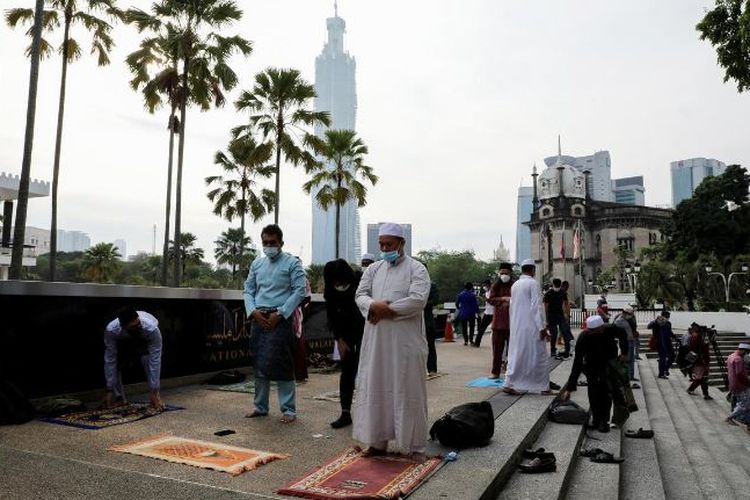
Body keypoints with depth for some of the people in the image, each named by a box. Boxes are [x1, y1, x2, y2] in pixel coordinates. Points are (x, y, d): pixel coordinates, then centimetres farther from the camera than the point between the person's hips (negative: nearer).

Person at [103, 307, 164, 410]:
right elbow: (110, 360, -29)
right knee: (114, 361, -19)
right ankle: (119, 397, 0)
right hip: (123, 341, 2)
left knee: (149, 361, -28)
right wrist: (109, 390, -27)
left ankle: (155, 398, -15)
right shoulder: (111, 330, -38)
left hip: (146, 341, -2)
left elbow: (155, 362, -38)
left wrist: (155, 392, -38)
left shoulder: (152, 329, -43)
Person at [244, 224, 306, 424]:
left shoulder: (292, 263, -2)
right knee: (259, 364, 11)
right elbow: (249, 289, 14)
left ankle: (289, 409, 4)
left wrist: (280, 314, -15)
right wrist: (253, 311, -4)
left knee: (281, 364, -6)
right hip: (259, 318, 5)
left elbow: (300, 291, -9)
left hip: (281, 318, -5)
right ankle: (260, 406, 23)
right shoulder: (257, 263, 14)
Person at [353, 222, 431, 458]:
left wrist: (387, 309, -15)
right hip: (376, 340, 5)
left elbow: (418, 300, -16)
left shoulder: (416, 269, -3)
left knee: (408, 391, 2)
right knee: (375, 388, 9)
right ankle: (378, 440, 22)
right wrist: (373, 305, -16)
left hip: (406, 341, -5)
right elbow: (360, 295, 5)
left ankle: (415, 445, 14)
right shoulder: (373, 269, 13)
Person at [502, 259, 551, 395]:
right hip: (531, 328, -6)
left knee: (516, 356, 10)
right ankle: (544, 387, 11)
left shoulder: (515, 285, 10)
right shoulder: (533, 283, -10)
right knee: (540, 357, 5)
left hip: (516, 327, 7)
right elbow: (537, 307, -15)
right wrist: (542, 328, -13)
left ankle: (509, 384, 7)